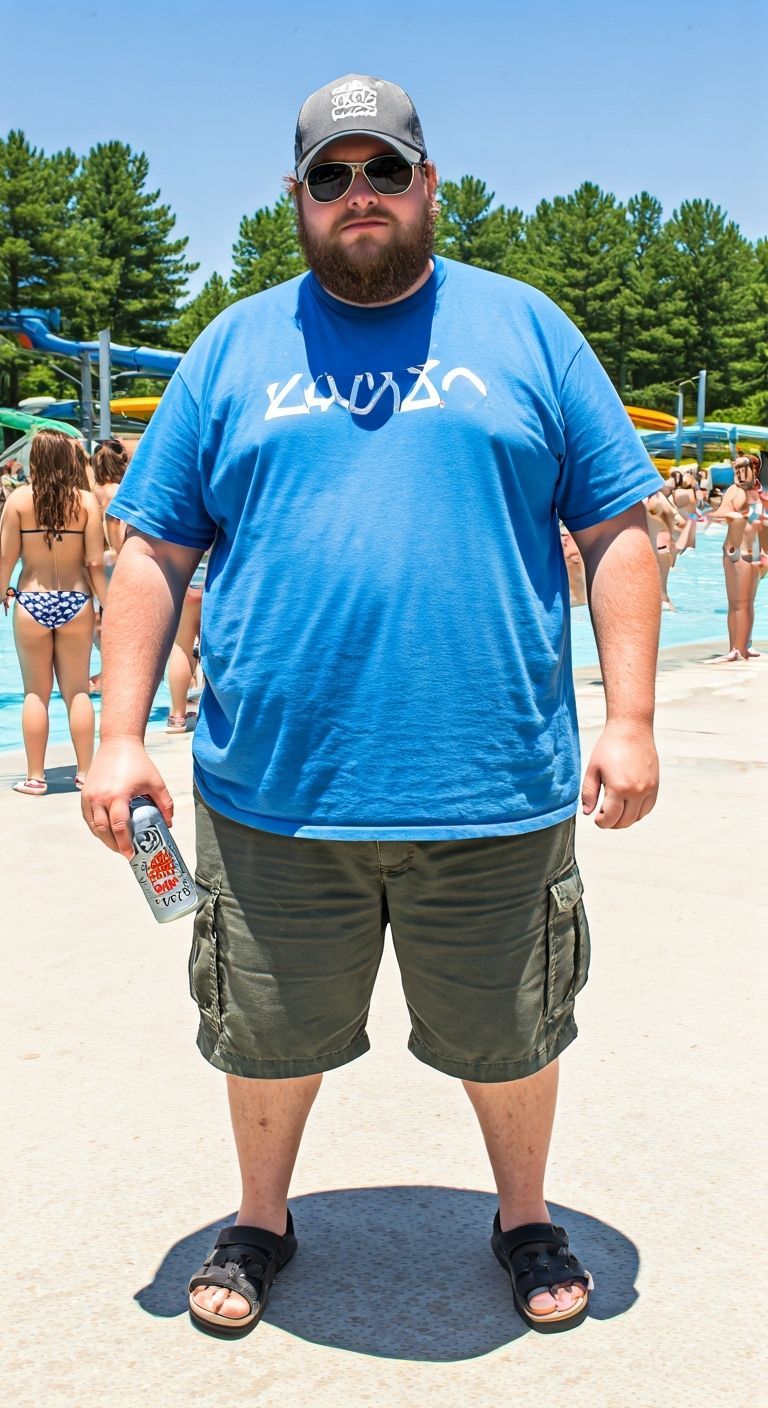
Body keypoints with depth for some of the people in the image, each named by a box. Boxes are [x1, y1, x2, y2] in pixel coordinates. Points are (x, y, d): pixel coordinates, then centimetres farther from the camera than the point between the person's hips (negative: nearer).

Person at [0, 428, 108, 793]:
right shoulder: (86, 501, -5)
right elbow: (95, 563, -7)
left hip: (31, 602, 0)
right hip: (76, 602, 0)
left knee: (36, 692, 9)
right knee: (77, 691, 9)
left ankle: (35, 777, 12)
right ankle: (85, 772, 12)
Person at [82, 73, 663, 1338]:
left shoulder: (523, 327, 6)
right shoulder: (235, 347, 8)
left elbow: (617, 531, 4)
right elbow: (154, 551, 7)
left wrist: (629, 722, -4)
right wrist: (120, 736, -1)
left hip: (492, 789, 0)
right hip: (274, 790, 1)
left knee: (507, 1037, 16)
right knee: (269, 1035, 16)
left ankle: (526, 1222, 42)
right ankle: (260, 1224, 42)